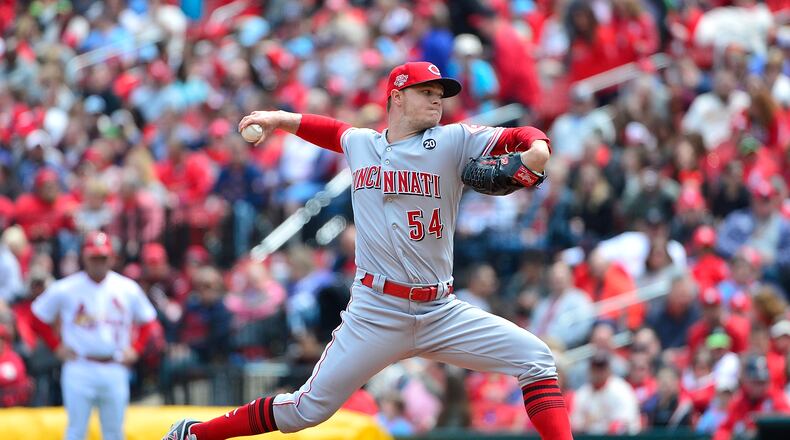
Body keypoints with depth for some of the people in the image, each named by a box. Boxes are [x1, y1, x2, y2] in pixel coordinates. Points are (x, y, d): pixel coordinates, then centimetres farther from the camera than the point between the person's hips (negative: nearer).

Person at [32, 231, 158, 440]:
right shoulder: (65, 289, -3)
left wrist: (135, 349, 6)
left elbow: (148, 321, 17)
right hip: (79, 369, -3)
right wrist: (57, 347, 1)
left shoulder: (128, 289, 5)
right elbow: (38, 317, 7)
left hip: (115, 370, 3)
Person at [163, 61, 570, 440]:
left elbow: (530, 140, -3)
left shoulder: (453, 142, 2)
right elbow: (329, 129, 32)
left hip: (441, 313, 1)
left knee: (536, 360, -13)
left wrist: (532, 157, -23)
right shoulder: (359, 144, 9)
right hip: (375, 312, -1)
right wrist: (278, 118, 23)